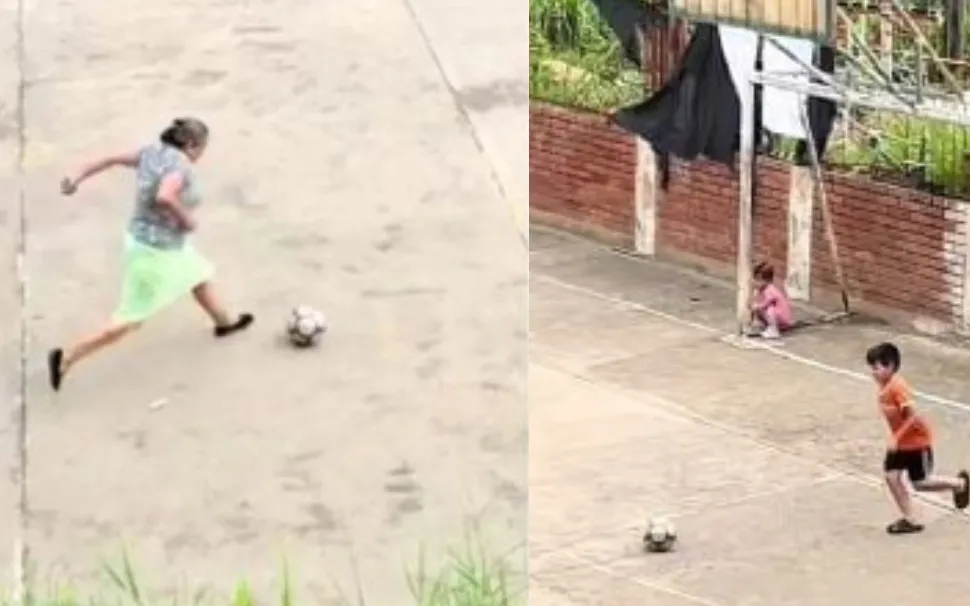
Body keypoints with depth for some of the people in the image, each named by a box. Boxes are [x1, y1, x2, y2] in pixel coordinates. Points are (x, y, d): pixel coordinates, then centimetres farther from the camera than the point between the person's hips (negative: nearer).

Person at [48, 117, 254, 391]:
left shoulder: (154, 152, -2)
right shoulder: (179, 166, -26)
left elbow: (112, 159, -1)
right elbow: (164, 197, -44)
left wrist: (78, 177, 2)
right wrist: (186, 218, -26)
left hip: (145, 238, 10)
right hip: (156, 252, -10)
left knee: (199, 275, 33)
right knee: (129, 322, 1)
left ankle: (224, 322, 58)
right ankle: (67, 358, 3)